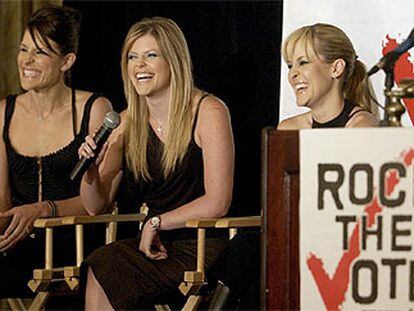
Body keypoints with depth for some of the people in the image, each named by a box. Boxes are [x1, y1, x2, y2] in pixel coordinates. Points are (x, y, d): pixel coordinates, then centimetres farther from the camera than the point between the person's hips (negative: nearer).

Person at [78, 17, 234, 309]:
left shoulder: (207, 112, -7)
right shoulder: (128, 122, 10)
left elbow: (217, 203, -11)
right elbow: (97, 205, 12)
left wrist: (156, 223, -9)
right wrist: (90, 171, -8)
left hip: (200, 246, -5)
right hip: (152, 245, 5)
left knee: (102, 267, -25)